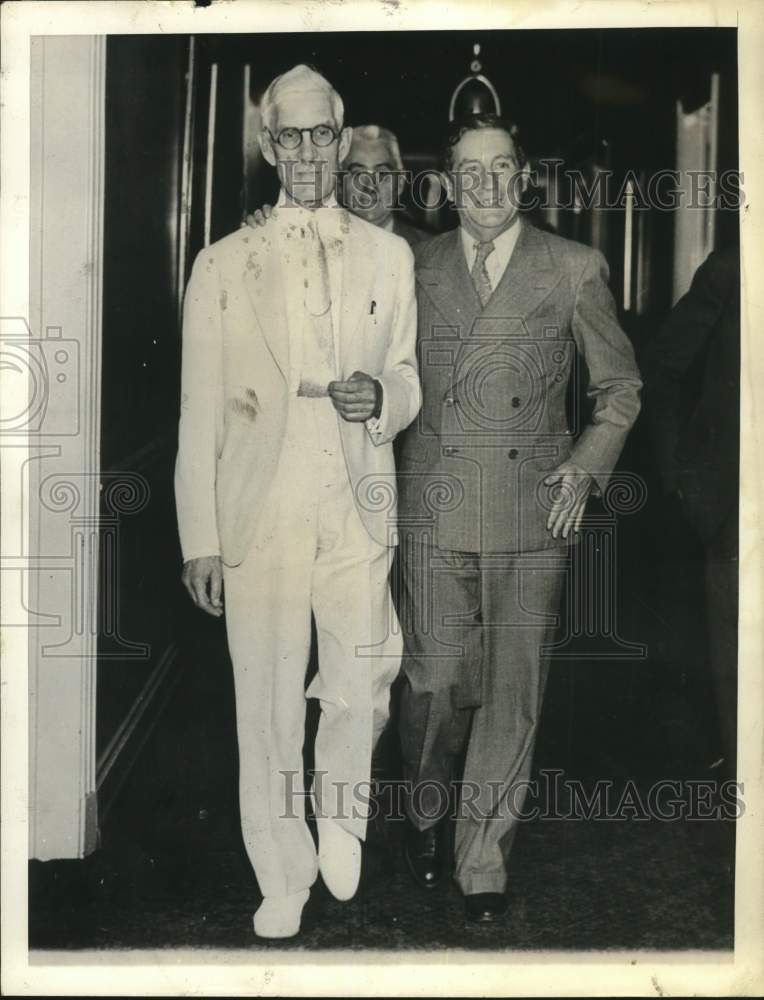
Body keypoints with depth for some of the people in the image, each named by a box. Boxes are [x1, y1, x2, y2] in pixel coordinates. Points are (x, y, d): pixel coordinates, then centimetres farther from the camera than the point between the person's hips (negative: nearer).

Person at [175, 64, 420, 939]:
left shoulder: (389, 255, 10)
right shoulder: (223, 265, 4)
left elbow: (409, 383, 14)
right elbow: (199, 411, 1)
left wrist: (380, 396, -10)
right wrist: (199, 538, -4)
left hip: (357, 508, 2)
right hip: (259, 513, -1)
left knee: (358, 693, 4)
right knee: (268, 710, 4)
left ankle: (338, 814, 37)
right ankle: (284, 882, 24)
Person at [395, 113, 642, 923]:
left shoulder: (575, 270, 4)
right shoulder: (416, 268, 9)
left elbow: (619, 383, 10)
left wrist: (587, 464, -2)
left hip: (532, 512, 0)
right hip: (434, 510, 1)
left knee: (513, 693, 4)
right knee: (434, 681, 3)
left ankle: (482, 858, 21)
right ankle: (426, 808, 33)